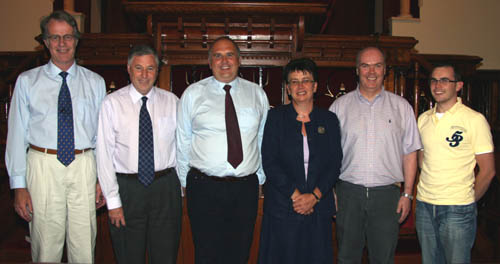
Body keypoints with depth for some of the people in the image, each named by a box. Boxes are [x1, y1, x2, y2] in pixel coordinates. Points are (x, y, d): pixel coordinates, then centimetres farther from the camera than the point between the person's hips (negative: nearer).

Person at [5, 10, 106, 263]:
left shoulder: (95, 82, 7)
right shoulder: (27, 81, 4)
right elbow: (17, 134, 1)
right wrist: (19, 185, -3)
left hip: (84, 168, 1)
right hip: (43, 166, -1)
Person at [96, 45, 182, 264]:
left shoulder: (171, 101, 4)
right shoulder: (112, 103, -3)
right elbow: (104, 154, -5)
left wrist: (183, 184, 0)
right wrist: (113, 201, -8)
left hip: (166, 188, 2)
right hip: (127, 187, -1)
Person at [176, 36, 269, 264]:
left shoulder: (257, 94, 7)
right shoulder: (193, 94, 1)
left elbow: (263, 139, 10)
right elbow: (182, 142, 5)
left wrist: (260, 178, 9)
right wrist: (186, 182, 5)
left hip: (246, 188, 2)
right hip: (204, 189, -2)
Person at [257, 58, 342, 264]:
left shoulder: (329, 119, 8)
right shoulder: (276, 117, 2)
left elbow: (335, 164, 3)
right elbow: (269, 163, -5)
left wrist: (314, 196, -10)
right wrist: (295, 195, -12)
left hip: (319, 208, 2)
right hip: (282, 208, -2)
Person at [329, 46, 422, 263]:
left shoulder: (401, 107, 6)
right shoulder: (340, 106, 4)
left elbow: (410, 153, 7)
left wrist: (407, 193, 1)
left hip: (387, 194, 0)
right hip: (348, 193, 0)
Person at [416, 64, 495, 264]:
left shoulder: (474, 119, -7)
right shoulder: (423, 119, 8)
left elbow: (487, 170, -5)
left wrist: (469, 201, 0)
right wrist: (428, 190, 11)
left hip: (457, 209, -5)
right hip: (424, 205, 5)